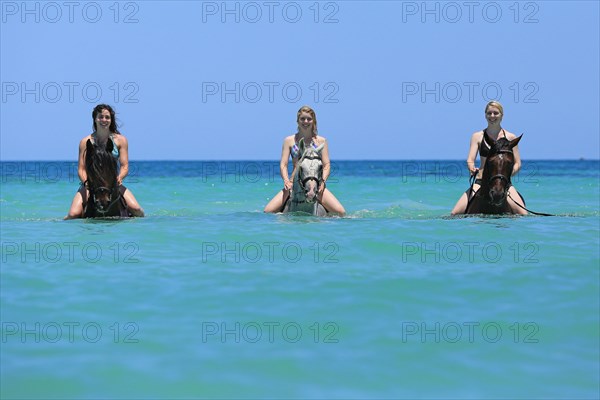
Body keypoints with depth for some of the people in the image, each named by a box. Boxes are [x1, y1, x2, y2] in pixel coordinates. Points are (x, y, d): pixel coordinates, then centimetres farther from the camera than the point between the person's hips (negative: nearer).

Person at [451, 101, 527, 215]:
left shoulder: (510, 137, 7)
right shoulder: (477, 136, 8)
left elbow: (517, 164, 6)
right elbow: (470, 160, -2)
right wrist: (472, 169, -25)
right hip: (481, 181, 0)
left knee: (523, 215, -21)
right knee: (455, 214, -14)